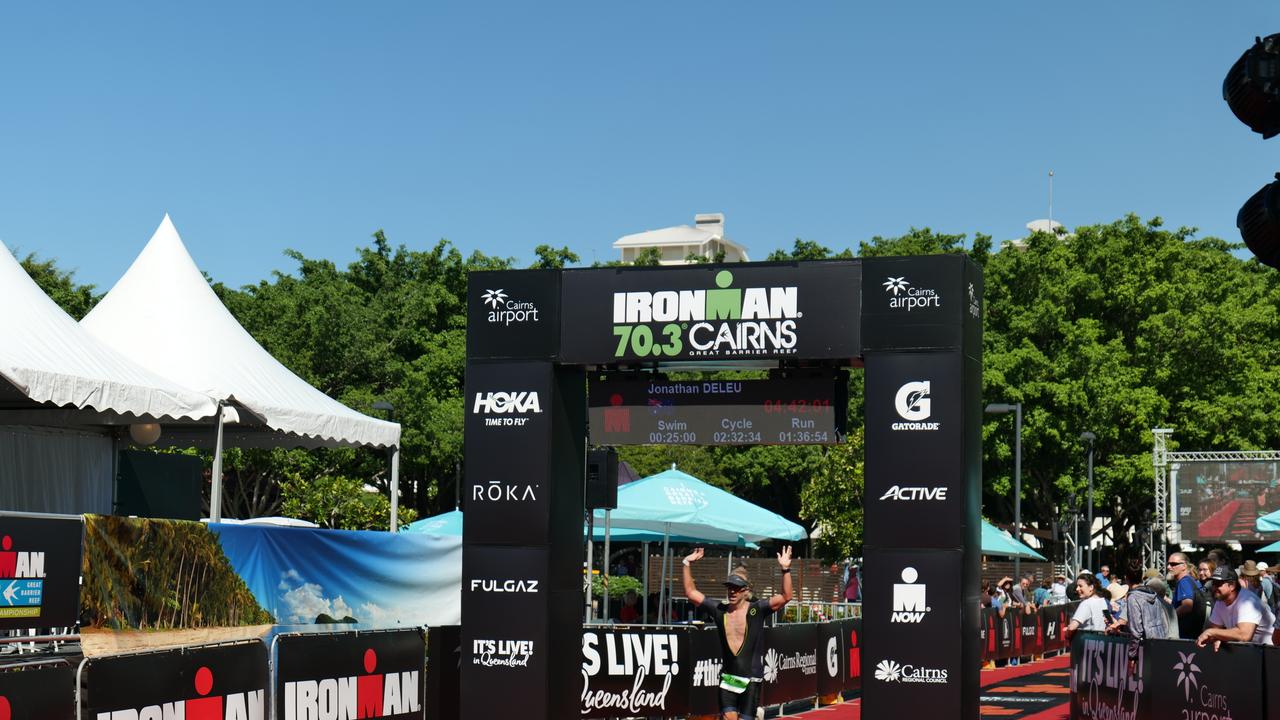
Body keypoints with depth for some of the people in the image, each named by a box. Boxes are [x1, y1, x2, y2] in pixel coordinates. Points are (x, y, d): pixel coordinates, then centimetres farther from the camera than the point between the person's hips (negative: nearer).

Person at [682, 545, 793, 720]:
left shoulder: (757, 610, -7)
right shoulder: (719, 609, 3)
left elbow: (786, 597, -17)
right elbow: (691, 593, 7)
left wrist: (785, 570, -28)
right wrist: (687, 564, 0)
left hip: (751, 679, -3)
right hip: (727, 677, 3)